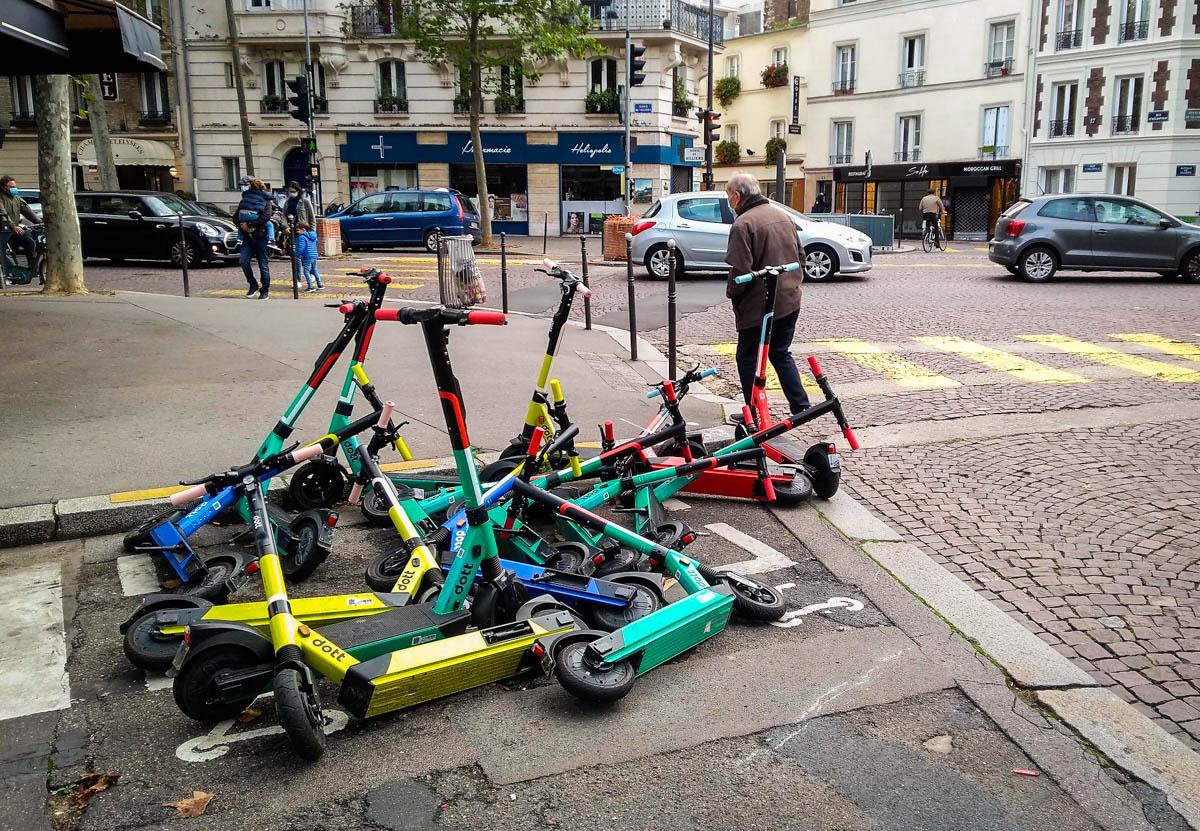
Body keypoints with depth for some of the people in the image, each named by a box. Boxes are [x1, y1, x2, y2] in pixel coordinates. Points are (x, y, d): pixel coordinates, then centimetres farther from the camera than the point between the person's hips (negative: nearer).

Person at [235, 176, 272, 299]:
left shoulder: (265, 200, 0)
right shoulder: (245, 198, 14)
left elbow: (266, 216, -14)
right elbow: (236, 216, 13)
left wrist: (250, 224, -16)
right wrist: (242, 225, -7)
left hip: (260, 235, -4)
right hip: (247, 236, 4)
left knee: (263, 264, 0)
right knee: (244, 261, -7)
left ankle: (265, 290, 8)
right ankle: (253, 285, 10)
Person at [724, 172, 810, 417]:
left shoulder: (743, 224, -16)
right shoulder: (783, 216, 10)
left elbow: (740, 269, -21)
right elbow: (800, 255, 16)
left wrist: (731, 293, -5)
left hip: (759, 306, -8)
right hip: (790, 301, 8)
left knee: (748, 359, 7)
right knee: (781, 354, 20)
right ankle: (801, 407, 17)